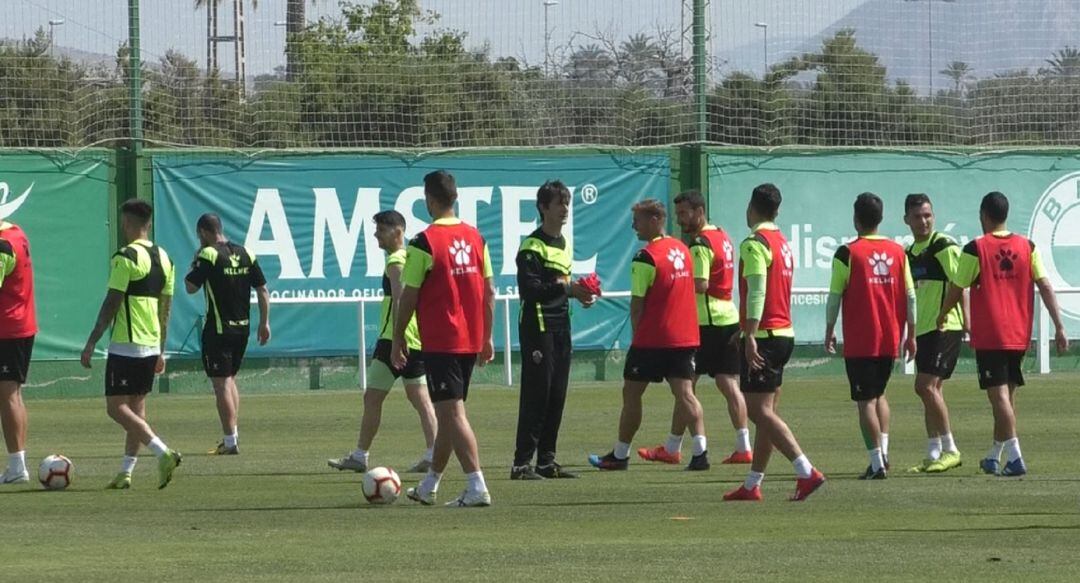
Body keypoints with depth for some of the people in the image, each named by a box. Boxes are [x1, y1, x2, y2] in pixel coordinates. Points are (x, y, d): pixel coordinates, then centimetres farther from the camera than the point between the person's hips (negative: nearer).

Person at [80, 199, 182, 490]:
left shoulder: (126, 257, -13)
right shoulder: (163, 257, 11)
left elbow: (111, 304, -15)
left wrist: (91, 343, -10)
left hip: (126, 344, -8)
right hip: (151, 345, 8)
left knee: (117, 407, -6)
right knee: (137, 406, 12)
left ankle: (163, 452, -21)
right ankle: (125, 473, 13)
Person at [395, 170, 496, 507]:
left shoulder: (425, 243, -13)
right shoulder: (475, 238, 6)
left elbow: (409, 297, -10)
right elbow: (489, 292, 9)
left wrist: (397, 340, 0)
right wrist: (487, 338, 17)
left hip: (440, 342, -7)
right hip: (471, 341, 7)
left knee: (452, 413, -7)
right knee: (450, 412, 16)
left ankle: (477, 488, -17)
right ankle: (429, 487, 28)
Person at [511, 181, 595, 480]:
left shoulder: (565, 245, 17)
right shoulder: (532, 247, -11)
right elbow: (529, 288, -20)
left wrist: (580, 293, 6)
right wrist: (567, 288, -23)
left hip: (560, 325, 8)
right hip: (537, 326, -8)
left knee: (556, 396, 8)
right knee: (537, 394, -11)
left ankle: (547, 460, 13)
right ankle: (522, 463, -11)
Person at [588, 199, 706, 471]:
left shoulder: (646, 257, -14)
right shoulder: (682, 250, 9)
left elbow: (637, 304, -12)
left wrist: (637, 336, 1)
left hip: (652, 338, -6)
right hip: (684, 336, 6)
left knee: (631, 393, 6)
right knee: (684, 393, 1)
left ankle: (620, 455, 14)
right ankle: (700, 450, -13)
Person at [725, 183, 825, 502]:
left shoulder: (755, 244, -13)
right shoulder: (782, 243, 16)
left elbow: (757, 293, -23)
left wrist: (750, 337, -27)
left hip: (764, 335, -9)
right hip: (785, 333, 9)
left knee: (759, 410, -10)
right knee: (766, 411, 12)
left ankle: (806, 472, -21)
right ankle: (753, 484, 16)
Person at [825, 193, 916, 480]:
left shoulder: (848, 253, -8)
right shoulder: (898, 252, 4)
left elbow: (835, 296, -7)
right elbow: (909, 295, 6)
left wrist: (829, 332, 5)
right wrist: (911, 334, 14)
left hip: (859, 340, -4)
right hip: (890, 338, 4)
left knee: (866, 401, -1)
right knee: (879, 394, 22)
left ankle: (877, 463, -7)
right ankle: (883, 450, 10)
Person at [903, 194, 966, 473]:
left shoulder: (944, 246, -8)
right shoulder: (910, 253, 16)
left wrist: (965, 321, -18)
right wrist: (909, 332, 21)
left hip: (944, 327, -8)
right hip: (923, 329, 8)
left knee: (926, 386, -15)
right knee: (931, 390, 8)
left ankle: (950, 450, -10)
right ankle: (933, 454, 11)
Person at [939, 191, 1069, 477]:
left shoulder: (975, 249, -8)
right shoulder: (1027, 247, 3)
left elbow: (957, 289, 0)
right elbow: (1045, 287, 0)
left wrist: (942, 315, 19)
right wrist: (1059, 327, 1)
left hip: (989, 336, -5)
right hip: (1019, 335, 5)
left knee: (999, 396, -7)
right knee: (1007, 395, 15)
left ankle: (1015, 458, -20)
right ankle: (994, 458, 26)